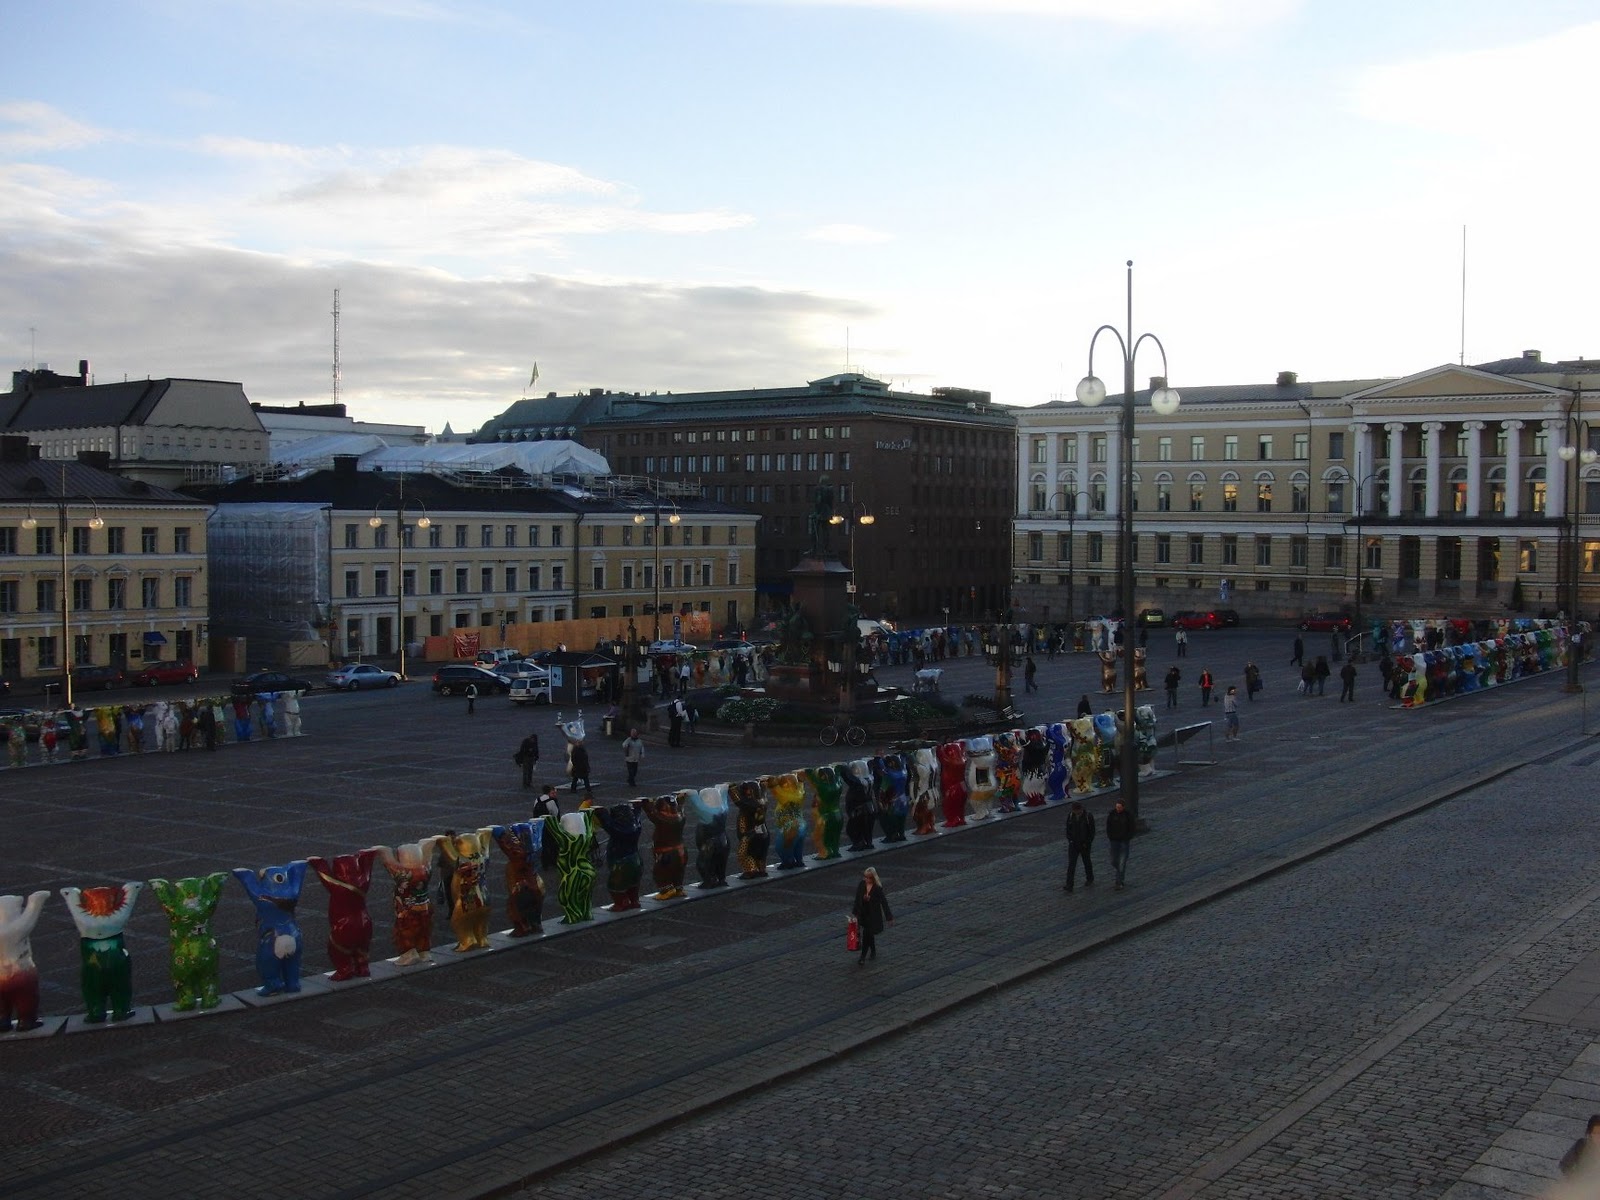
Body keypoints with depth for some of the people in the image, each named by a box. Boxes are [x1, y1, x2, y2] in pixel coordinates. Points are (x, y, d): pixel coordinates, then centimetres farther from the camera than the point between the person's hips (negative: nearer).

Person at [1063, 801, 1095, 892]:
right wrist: (1070, 839, -1)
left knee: (1086, 862, 17)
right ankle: (1069, 886, -7)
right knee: (1071, 864, -5)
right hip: (1073, 844, 2)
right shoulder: (1070, 815, -7)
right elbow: (1068, 828, 6)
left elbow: (1092, 831, -10)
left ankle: (1089, 878, 42)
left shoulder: (1088, 816, -17)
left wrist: (1087, 843, -12)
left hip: (1084, 844, -2)